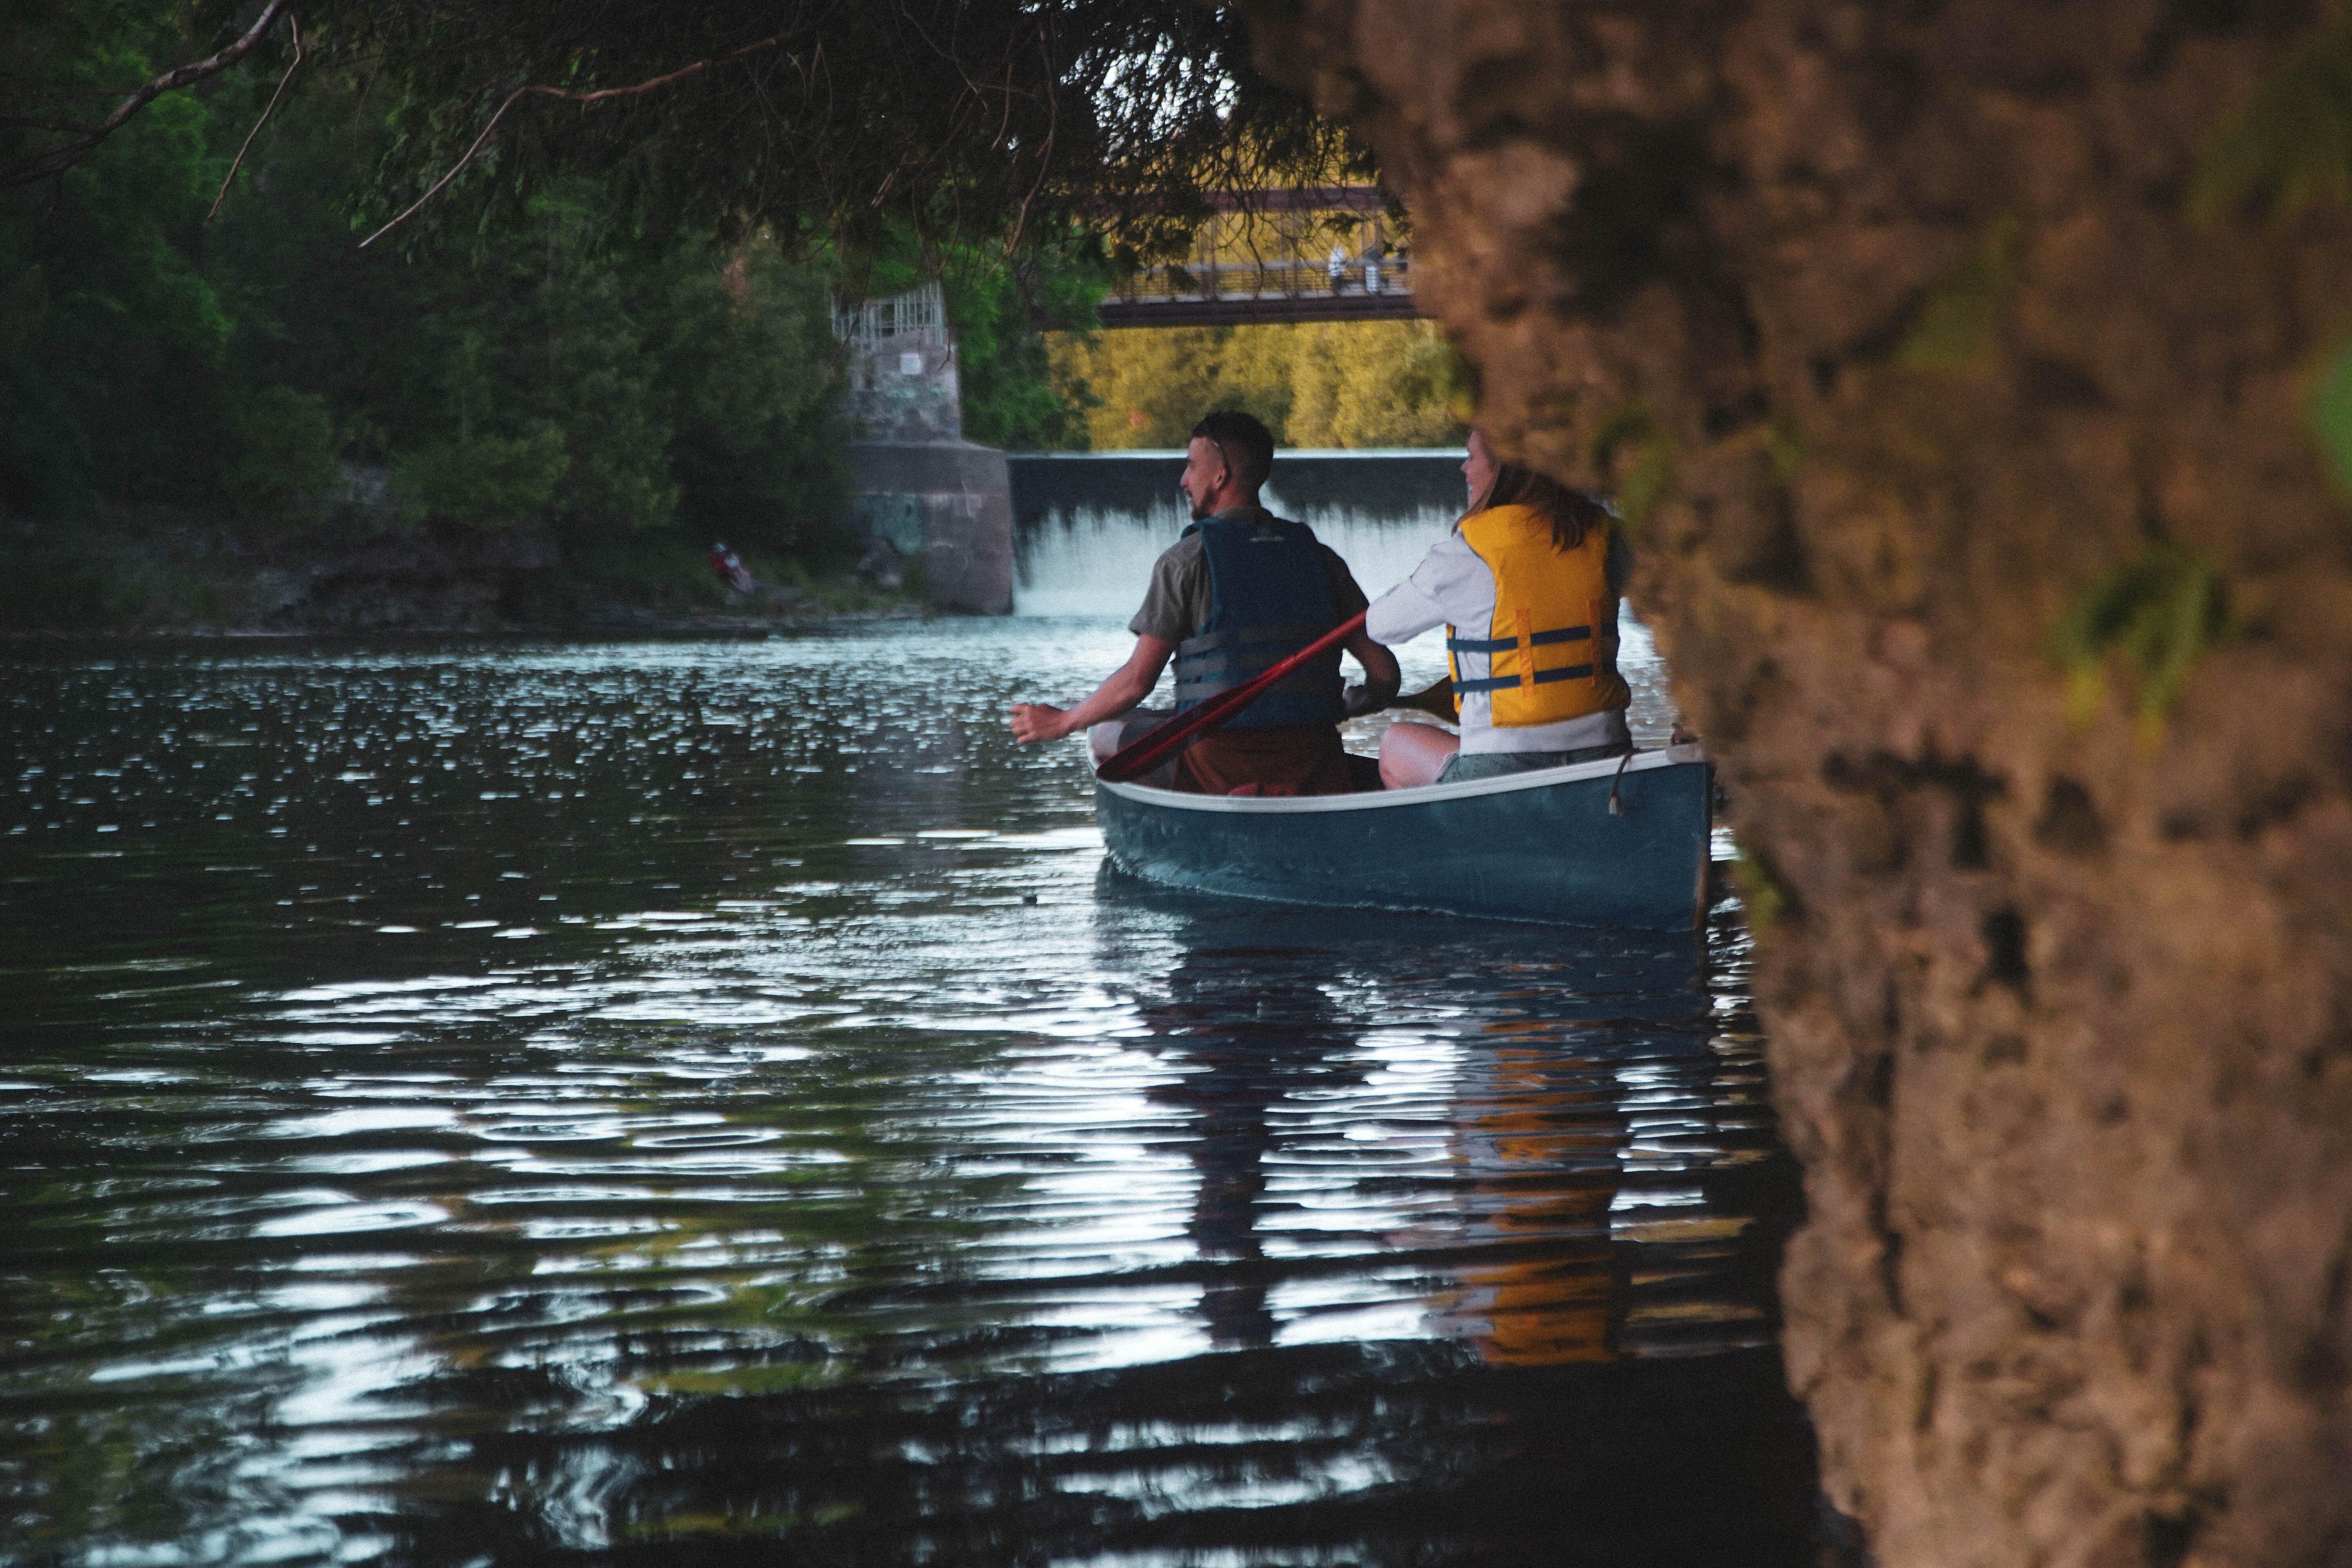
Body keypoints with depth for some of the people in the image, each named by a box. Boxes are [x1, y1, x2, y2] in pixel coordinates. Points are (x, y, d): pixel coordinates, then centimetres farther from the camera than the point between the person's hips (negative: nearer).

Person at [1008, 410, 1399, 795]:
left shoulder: (1187, 560, -4)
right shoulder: (1318, 557, 8)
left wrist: (1062, 723, 11)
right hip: (1312, 761, 6)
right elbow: (1384, 671, 5)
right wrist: (1355, 710, 28)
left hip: (1219, 764, -6)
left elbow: (1137, 681, -6)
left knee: (1107, 733, 22)